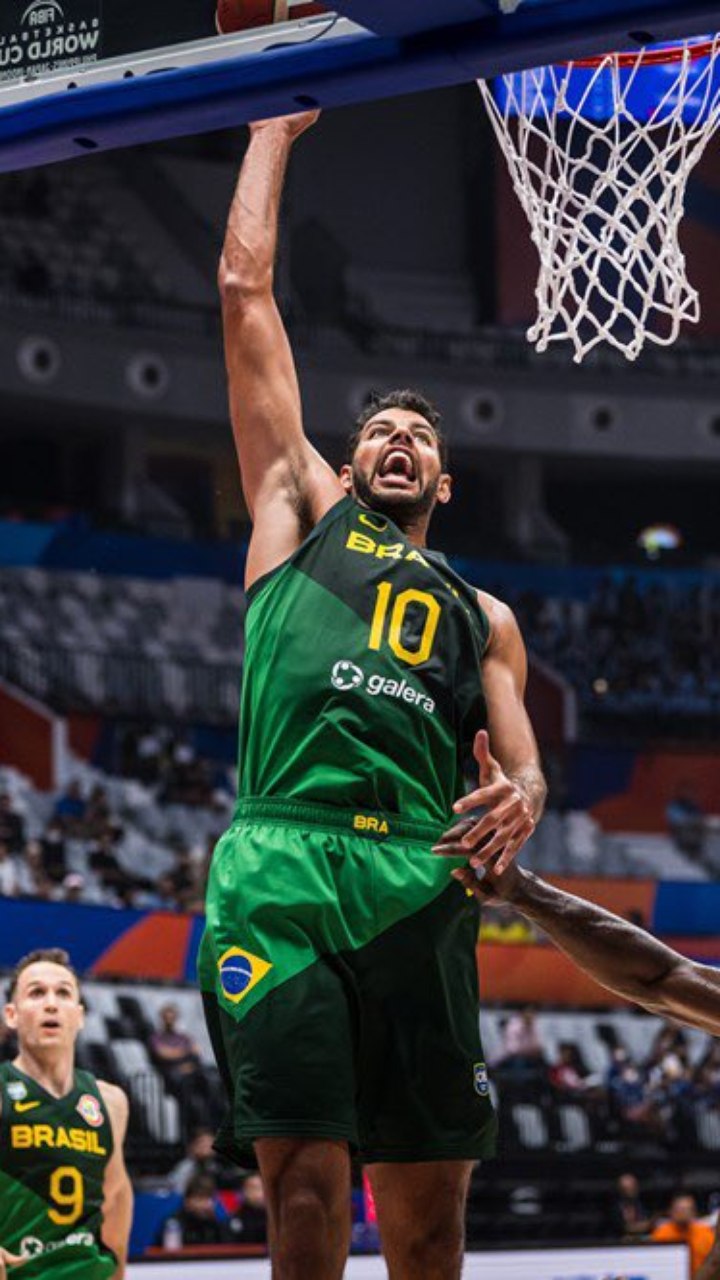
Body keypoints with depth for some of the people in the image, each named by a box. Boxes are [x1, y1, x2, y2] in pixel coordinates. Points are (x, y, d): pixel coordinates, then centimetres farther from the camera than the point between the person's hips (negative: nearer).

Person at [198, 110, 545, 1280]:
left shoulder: (482, 614, 29)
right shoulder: (301, 515, 23)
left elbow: (518, 754, 19)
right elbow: (244, 294, 22)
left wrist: (522, 792, -6)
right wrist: (271, 134, 27)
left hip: (418, 886, 2)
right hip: (279, 871, -2)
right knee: (302, 1182, -9)